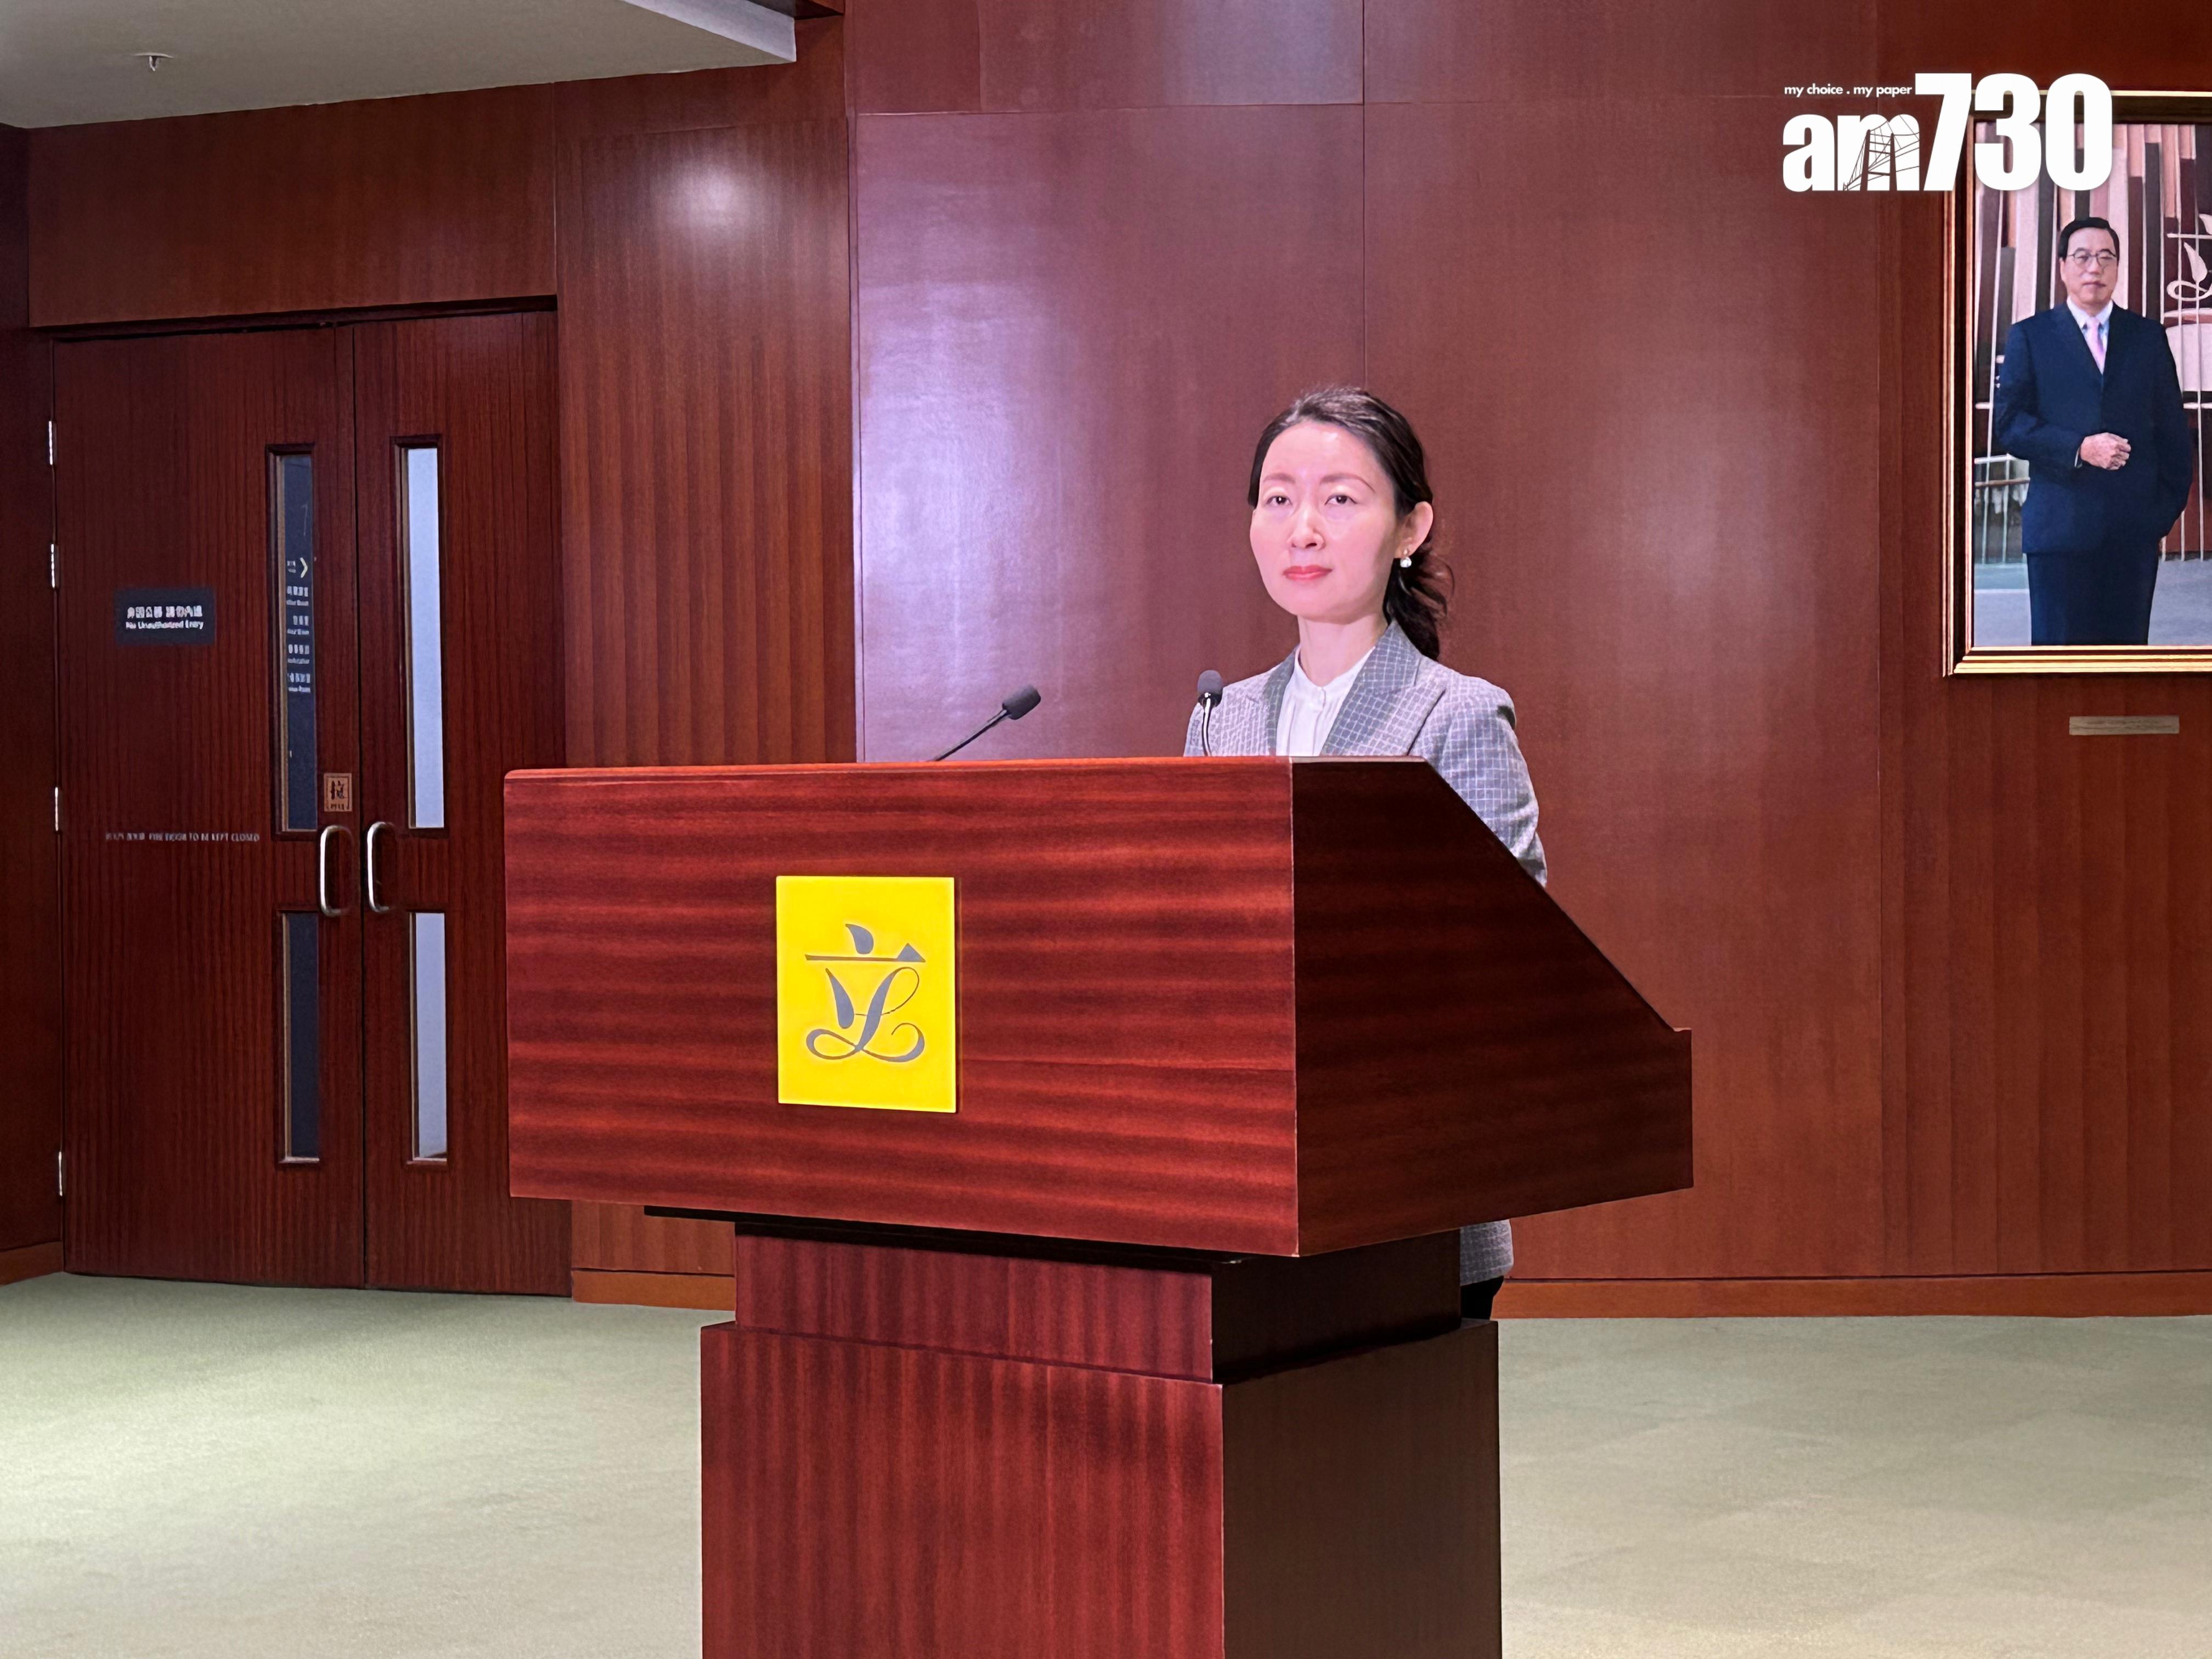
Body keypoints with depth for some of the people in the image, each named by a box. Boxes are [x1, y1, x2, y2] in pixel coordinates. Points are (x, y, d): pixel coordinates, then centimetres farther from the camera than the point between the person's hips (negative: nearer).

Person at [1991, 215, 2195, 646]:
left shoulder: (2148, 337, 14)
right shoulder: (2031, 336, 7)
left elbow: (2172, 428, 14)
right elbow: (2006, 423, -3)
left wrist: (2171, 500, 4)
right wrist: (2079, 449, -14)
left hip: (2135, 528, 3)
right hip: (2061, 525, -2)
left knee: (2127, 647, 3)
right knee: (2058, 646, -4)